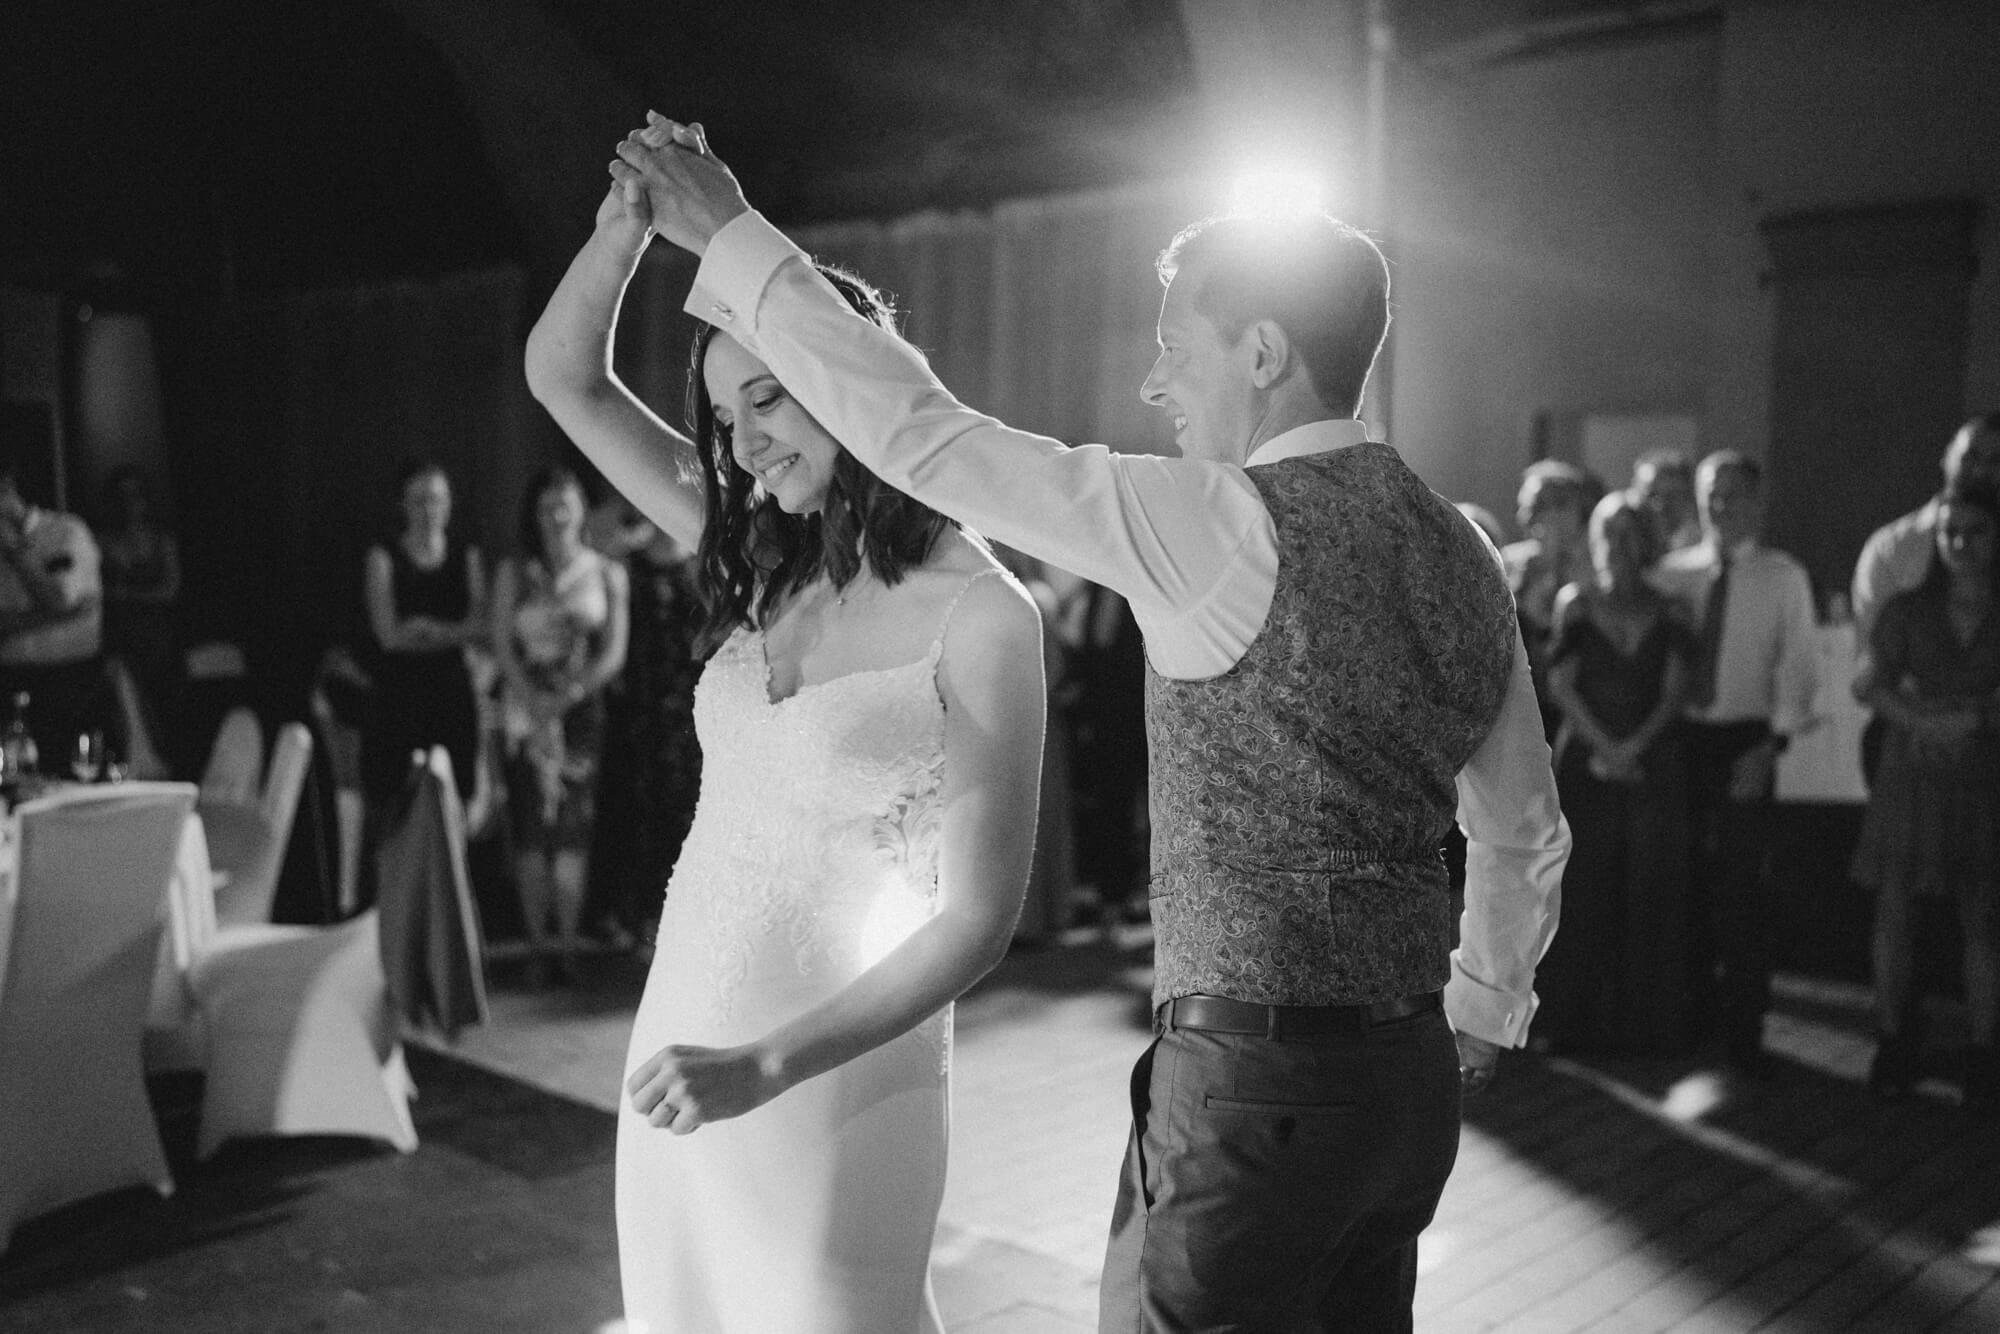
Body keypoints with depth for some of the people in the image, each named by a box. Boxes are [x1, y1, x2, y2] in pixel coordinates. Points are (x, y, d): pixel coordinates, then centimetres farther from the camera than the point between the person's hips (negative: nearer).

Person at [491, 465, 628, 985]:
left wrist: (568, 695, -11)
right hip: (528, 710, 0)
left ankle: (567, 943, -2)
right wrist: (534, 698, -13)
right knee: (531, 828, -3)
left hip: (583, 709, 0)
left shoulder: (607, 573, 7)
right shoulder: (513, 573, 9)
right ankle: (537, 945, 0)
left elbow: (614, 653, 1)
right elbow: (503, 647, 2)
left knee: (574, 827, -4)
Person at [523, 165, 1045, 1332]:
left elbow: (978, 919, -16)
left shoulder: (979, 612, -13)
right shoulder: (766, 568, 5)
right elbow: (562, 376, 7)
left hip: (833, 1074, -6)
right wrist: (633, 222, -9)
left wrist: (764, 1067, -20)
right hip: (683, 1038, 6)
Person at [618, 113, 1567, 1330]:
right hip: (1409, 1081, 8)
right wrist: (1481, 1018, 31)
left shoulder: (1231, 526, -16)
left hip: (1255, 1080, -8)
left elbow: (921, 432, -14)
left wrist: (731, 237, -4)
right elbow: (1528, 836, 17)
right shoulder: (1462, 553, 8)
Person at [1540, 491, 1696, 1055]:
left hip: (1654, 760, 0)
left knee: (1653, 890, -1)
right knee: (1584, 888, -1)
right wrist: (1603, 745, -10)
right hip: (1585, 758, 0)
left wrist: (1636, 745, -12)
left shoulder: (1668, 609, 8)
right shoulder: (1575, 603, 8)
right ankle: (1583, 1022, 7)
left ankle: (1650, 1021, 7)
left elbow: (1675, 689, 0)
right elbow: (1561, 683, 0)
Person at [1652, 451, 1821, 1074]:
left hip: (1746, 738, -2)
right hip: (1683, 736, 3)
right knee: (1688, 877, 9)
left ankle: (1744, 1029, 4)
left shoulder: (1784, 577, 1)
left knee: (1741, 883, -5)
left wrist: (1772, 742, -12)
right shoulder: (1672, 573, 6)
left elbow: (1797, 666, -2)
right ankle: (1697, 1006, 25)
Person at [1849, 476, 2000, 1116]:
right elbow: (1871, 686, -1)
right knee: (1893, 911, 3)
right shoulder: (1906, 611, 4)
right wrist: (1922, 720, -15)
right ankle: (1894, 1040, 16)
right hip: (1910, 775, 1)